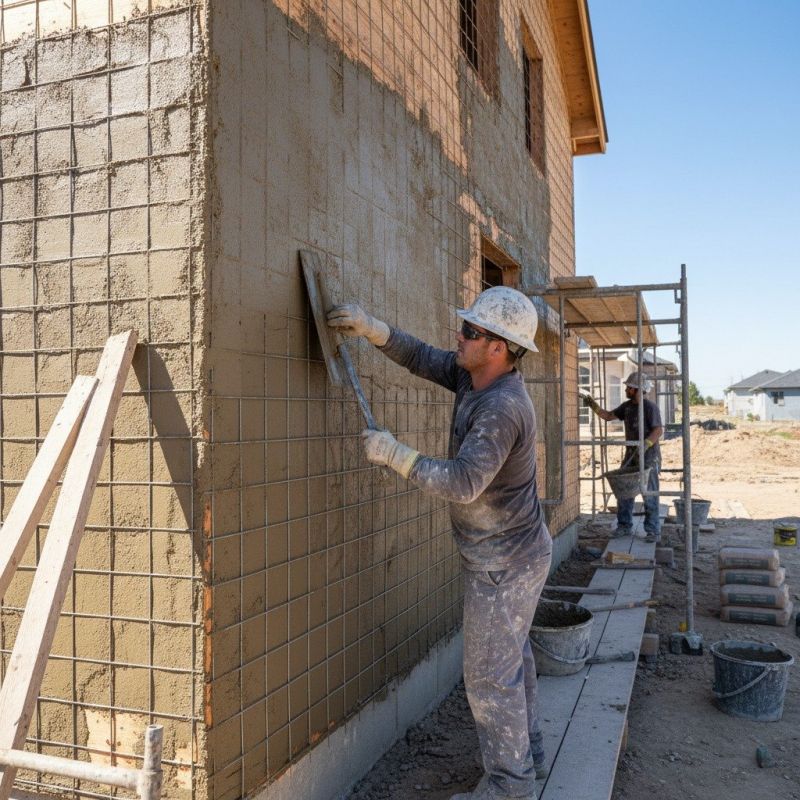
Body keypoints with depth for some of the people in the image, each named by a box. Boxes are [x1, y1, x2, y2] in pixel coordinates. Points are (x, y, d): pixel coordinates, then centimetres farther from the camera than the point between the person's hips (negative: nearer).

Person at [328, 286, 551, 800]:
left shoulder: (501, 409, -30)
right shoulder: (482, 375, -2)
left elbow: (463, 482, -37)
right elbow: (423, 360, 5)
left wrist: (395, 455, -31)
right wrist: (373, 329, -9)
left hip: (503, 564, -10)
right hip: (518, 550, 10)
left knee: (489, 674, 3)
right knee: (511, 656, 23)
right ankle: (527, 752, 41)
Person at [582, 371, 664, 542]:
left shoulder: (650, 407, -12)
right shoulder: (627, 406, 8)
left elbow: (659, 430, -16)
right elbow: (608, 416, 14)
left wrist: (646, 444, -29)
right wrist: (593, 405, 2)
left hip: (649, 456, -7)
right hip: (631, 454, 7)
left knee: (650, 494, -4)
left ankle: (653, 531, 3)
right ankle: (625, 526, 14)